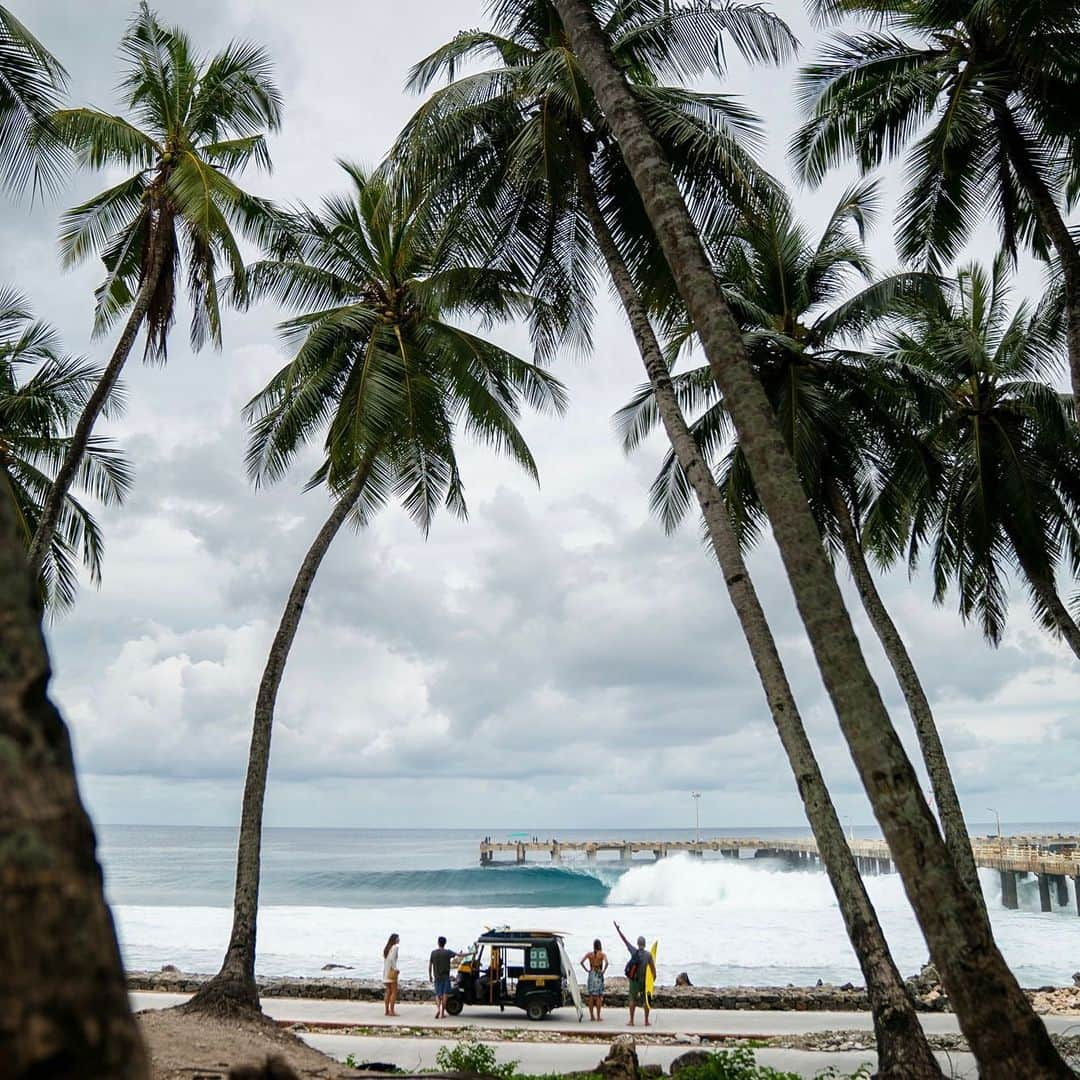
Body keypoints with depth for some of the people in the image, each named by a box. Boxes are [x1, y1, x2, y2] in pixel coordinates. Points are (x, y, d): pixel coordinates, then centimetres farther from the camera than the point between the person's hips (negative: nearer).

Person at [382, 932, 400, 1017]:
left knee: (388, 992, 11)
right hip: (392, 972, -8)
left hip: (386, 972, 8)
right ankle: (392, 1011, -7)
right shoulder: (395, 947, -11)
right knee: (394, 992, -4)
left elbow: (385, 959, 8)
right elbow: (391, 958, -23)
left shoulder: (386, 947, 13)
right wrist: (395, 969, -17)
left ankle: (387, 1011, 10)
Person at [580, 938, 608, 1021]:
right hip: (599, 975, -2)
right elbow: (606, 962, -23)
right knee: (598, 996, 2)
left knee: (590, 996, 7)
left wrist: (587, 970, 1)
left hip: (591, 974, 2)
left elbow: (582, 962, -8)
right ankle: (598, 1016, 1)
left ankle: (592, 1016, 9)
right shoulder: (602, 954, -5)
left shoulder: (589, 954, 2)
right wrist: (604, 970, -9)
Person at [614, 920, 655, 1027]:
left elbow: (625, 940, 2)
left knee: (632, 1000, 8)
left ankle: (631, 1021, 6)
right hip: (644, 981, -1)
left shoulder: (634, 951, -4)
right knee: (645, 1001, 8)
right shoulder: (648, 954, -6)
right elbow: (653, 968, -5)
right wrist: (654, 978, 9)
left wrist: (618, 929, 9)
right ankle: (646, 1021, 9)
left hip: (633, 980, 1)